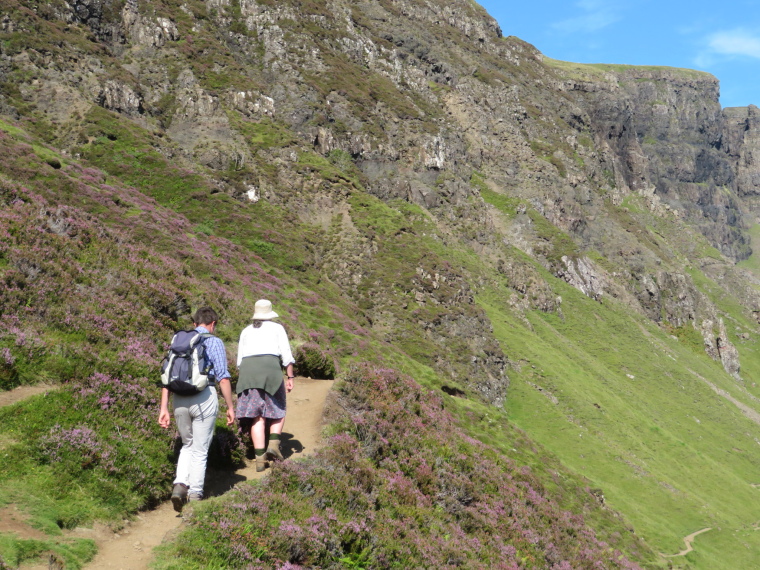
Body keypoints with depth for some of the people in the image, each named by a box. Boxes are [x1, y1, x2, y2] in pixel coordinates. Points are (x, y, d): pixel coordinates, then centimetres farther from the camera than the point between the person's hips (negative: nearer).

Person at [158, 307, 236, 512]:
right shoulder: (214, 342, -1)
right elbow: (223, 378, -7)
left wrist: (164, 408, 9)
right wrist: (230, 407, 0)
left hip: (179, 399, 4)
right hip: (204, 397, -4)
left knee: (187, 446, 22)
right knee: (200, 450, 8)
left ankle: (180, 484, 3)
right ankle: (194, 495, 14)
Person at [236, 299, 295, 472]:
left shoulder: (246, 331, 22)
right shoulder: (277, 328, 13)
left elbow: (240, 359, 20)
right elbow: (286, 355, 4)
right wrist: (290, 377, 6)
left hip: (247, 368, 3)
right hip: (270, 367, -3)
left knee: (257, 417, 2)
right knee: (278, 412, 12)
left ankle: (260, 458, -5)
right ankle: (273, 444, -10)